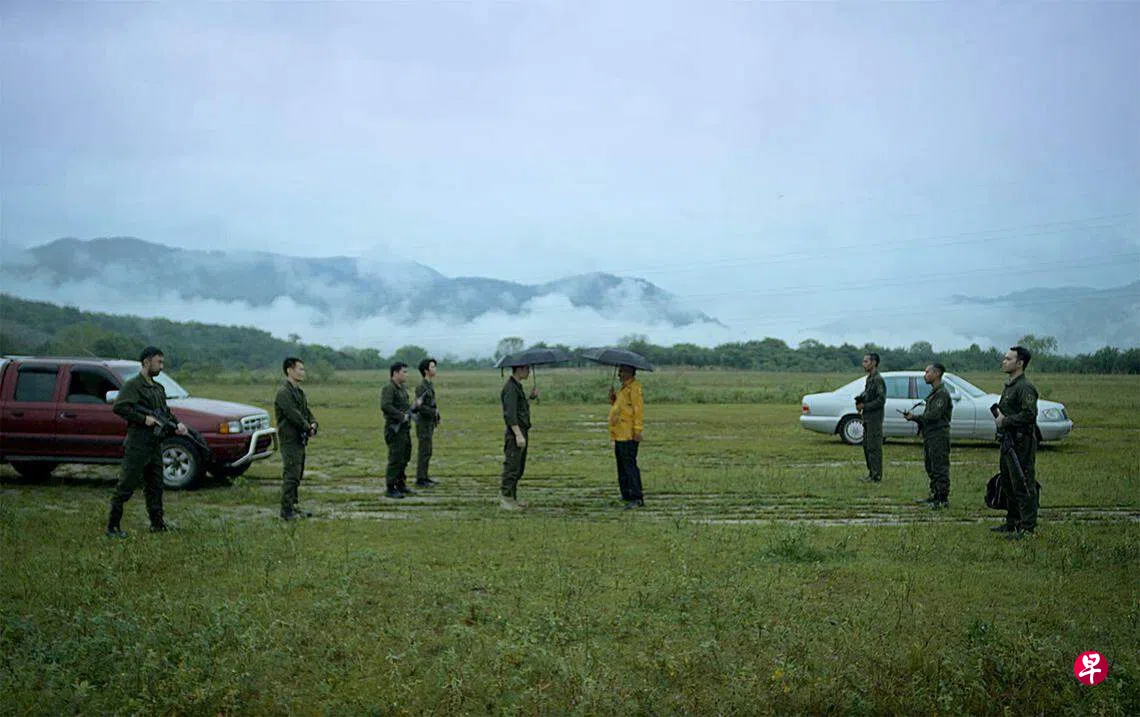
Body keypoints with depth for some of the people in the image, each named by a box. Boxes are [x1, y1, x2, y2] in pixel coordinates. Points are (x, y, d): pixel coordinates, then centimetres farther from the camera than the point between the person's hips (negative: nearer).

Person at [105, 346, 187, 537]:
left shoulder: (158, 388, 18)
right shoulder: (133, 385, -8)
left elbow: (166, 412, 23)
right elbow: (118, 407, -21)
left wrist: (176, 424, 3)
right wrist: (144, 419, -21)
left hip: (155, 444, 8)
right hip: (137, 444, -8)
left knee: (155, 486, 12)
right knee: (126, 486, -4)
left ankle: (157, 524, 19)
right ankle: (113, 526, 2)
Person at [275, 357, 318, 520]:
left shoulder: (298, 391, 16)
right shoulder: (284, 392, -15)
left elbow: (307, 411, 16)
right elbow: (294, 415, -21)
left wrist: (313, 423, -4)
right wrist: (308, 428, -11)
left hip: (300, 440, 10)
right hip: (290, 440, -10)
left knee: (297, 476, 15)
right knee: (290, 476, -8)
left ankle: (292, 506, 23)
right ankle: (286, 511, -4)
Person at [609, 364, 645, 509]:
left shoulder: (635, 387, -11)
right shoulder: (623, 388, 20)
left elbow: (639, 410, -18)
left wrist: (638, 430, -23)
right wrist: (613, 399, 7)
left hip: (629, 436, -10)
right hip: (619, 435, 10)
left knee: (629, 465, -12)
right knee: (622, 467, 14)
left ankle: (637, 498, -12)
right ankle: (627, 496, 21)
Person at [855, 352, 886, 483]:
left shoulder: (878, 380, -15)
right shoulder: (869, 378, 16)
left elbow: (881, 400, -20)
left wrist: (864, 406, -16)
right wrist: (859, 400, 4)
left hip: (874, 418, -10)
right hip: (867, 418, 10)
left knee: (874, 447, -7)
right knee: (866, 446, 14)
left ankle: (876, 476, -2)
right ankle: (871, 473, 21)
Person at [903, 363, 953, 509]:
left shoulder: (942, 393, -13)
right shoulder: (934, 393, 19)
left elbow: (933, 415, -22)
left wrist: (914, 417, -12)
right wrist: (913, 417, 4)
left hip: (939, 436, -10)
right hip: (930, 436, 10)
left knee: (940, 469, -8)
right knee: (931, 468, 15)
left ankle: (943, 499, -6)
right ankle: (934, 496, 23)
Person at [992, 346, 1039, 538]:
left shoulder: (1024, 387, -15)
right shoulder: (1009, 386, 17)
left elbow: (1030, 414, -26)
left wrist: (1005, 421, -17)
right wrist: (998, 414, 4)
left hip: (1021, 444, -11)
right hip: (1008, 442, 11)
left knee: (1023, 485, -7)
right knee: (1008, 484, 17)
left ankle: (1027, 528, -3)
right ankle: (1012, 523, 27)